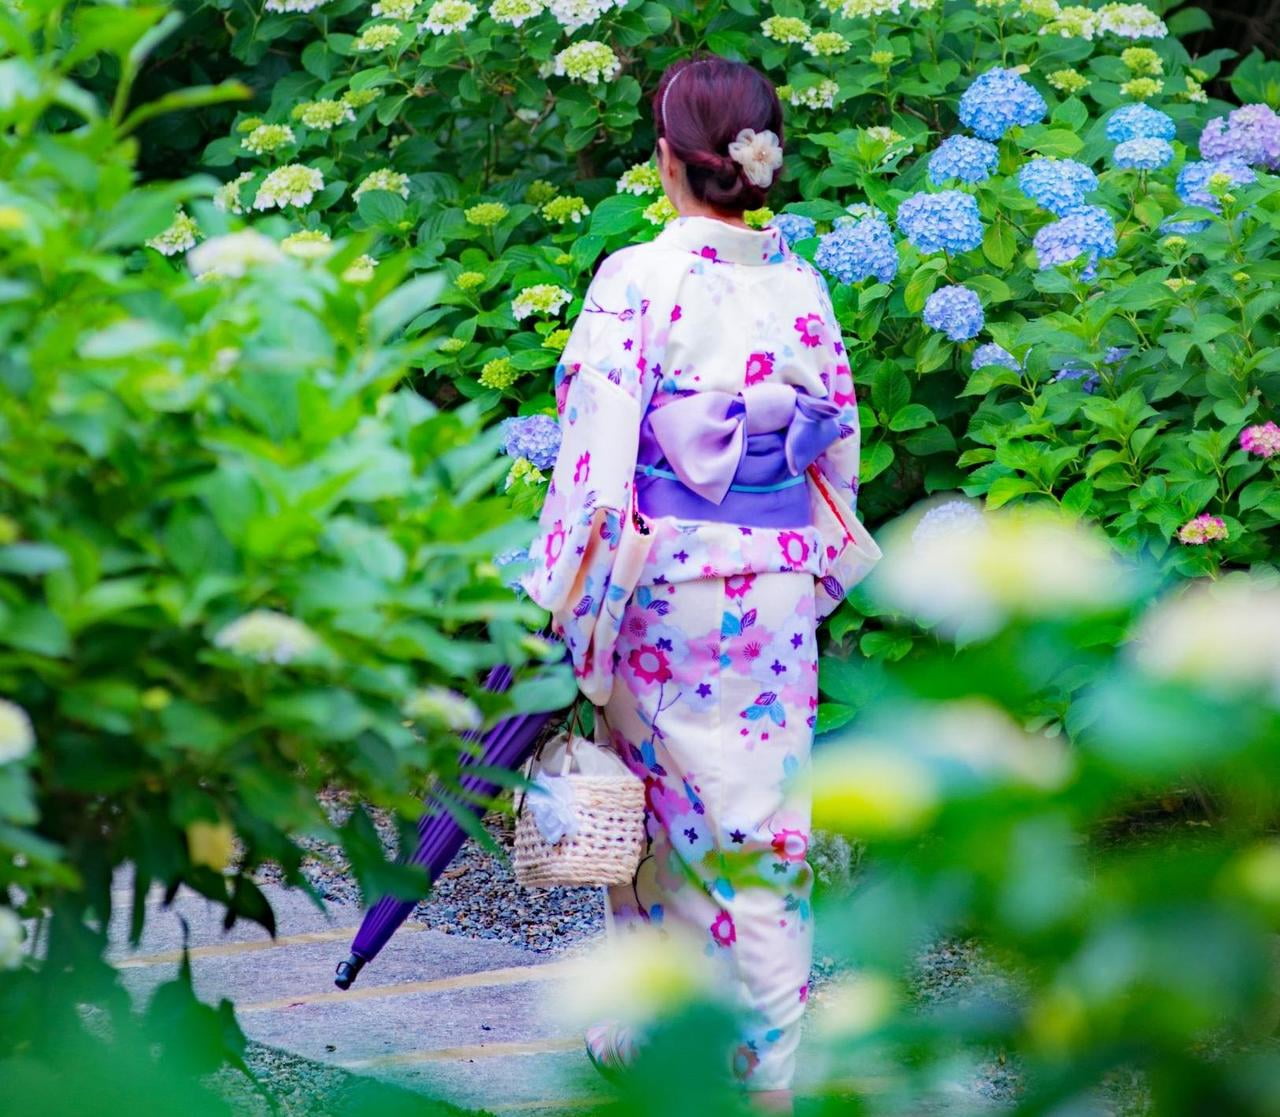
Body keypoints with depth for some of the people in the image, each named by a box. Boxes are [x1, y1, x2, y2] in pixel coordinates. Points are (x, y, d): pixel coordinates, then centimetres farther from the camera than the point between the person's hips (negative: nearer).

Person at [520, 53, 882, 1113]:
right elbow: (836, 451, 9)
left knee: (651, 801, 12)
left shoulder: (636, 281, -12)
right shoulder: (803, 287, 2)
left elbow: (597, 458, -14)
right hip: (778, 588, 3)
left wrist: (561, 612, -9)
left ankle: (639, 1024, 25)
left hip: (659, 580, -3)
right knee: (762, 819, 6)